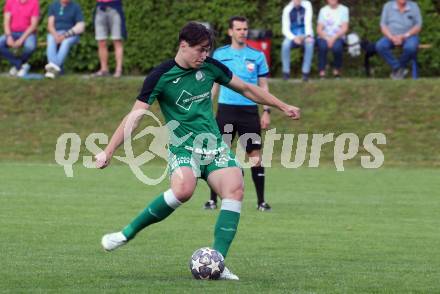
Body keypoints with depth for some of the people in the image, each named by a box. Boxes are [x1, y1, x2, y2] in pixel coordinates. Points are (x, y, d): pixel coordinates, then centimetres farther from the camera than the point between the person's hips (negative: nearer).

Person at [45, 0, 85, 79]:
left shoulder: (75, 7, 2)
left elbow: (80, 27, -7)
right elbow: (50, 25, 3)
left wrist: (65, 35, -19)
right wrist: (55, 35, -19)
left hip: (71, 35, -2)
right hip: (55, 33, 2)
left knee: (66, 42, -35)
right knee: (51, 41, -32)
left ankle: (54, 66, -54)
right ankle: (55, 69, -53)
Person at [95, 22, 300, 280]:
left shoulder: (210, 67, 5)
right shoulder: (161, 76, -9)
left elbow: (246, 89, 19)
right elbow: (135, 116, -12)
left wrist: (283, 107, 22)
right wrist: (109, 151, -20)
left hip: (214, 145, 5)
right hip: (183, 147, -5)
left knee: (235, 190, -21)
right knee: (183, 190, -34)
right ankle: (127, 234, -18)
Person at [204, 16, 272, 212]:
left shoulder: (257, 56, 5)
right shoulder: (219, 54, 6)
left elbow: (263, 86, 9)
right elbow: (213, 83, 11)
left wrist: (267, 111, 0)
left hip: (250, 110, 0)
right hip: (226, 109, 0)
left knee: (255, 154, -2)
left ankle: (261, 201, 4)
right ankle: (213, 199, 4)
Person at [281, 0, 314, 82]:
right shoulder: (287, 9, -8)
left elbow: (308, 22, -18)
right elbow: (285, 29, -11)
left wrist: (308, 36, -35)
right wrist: (294, 38, -30)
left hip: (305, 35, 0)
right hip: (293, 35, 0)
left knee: (310, 43, -35)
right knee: (285, 44, -33)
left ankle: (306, 72, -29)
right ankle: (286, 72, -23)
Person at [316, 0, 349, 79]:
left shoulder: (343, 9, 3)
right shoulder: (323, 10, 7)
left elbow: (345, 28, -5)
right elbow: (319, 29, 1)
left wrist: (334, 38, -18)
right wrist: (327, 38, -17)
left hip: (338, 37, -1)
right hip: (324, 37, 1)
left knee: (337, 46, -35)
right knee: (323, 46, -34)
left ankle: (336, 71, -14)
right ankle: (322, 73, -29)